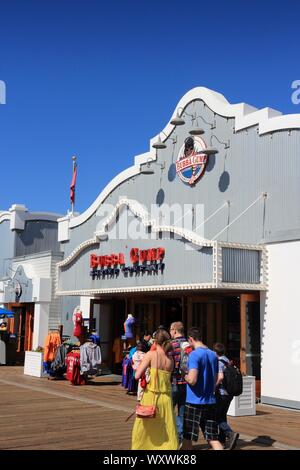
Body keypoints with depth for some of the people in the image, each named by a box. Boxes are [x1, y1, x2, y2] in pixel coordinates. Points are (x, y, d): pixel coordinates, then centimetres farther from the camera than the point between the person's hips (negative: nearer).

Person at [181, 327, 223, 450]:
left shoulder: (194, 354, -13)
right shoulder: (213, 355, 10)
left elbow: (192, 380, -22)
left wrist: (184, 374, -2)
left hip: (194, 402, -7)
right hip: (210, 402, 7)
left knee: (187, 438, 7)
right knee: (213, 439, 6)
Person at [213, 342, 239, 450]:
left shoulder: (219, 361, -13)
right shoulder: (227, 361, 12)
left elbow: (220, 377, -25)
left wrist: (215, 387, -12)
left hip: (221, 393, -8)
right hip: (229, 393, 9)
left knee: (216, 416, -2)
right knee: (222, 415, 20)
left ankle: (231, 434, -19)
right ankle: (222, 439, 25)